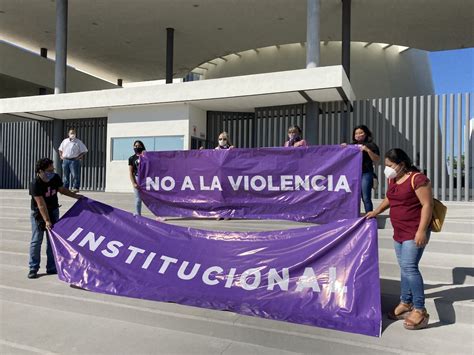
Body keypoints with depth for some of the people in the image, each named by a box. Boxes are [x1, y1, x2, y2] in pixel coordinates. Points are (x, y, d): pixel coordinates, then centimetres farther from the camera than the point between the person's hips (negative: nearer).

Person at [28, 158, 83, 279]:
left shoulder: (55, 178, -10)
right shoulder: (35, 184, -25)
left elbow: (62, 189, 11)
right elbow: (41, 204, -28)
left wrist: (76, 196, 8)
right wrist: (47, 221, -30)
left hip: (53, 211, 5)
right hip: (38, 213, -4)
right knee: (36, 241, -2)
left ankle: (52, 268, 14)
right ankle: (33, 268, 10)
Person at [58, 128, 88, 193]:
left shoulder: (78, 142, 2)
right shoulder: (65, 141, 14)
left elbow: (84, 151, 1)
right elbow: (60, 149, 26)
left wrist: (79, 157, -9)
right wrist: (61, 156, 12)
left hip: (74, 160, -4)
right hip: (65, 160, 4)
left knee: (75, 175, -8)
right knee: (65, 175, 8)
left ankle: (75, 187, -3)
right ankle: (65, 187, 16)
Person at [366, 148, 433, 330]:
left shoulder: (417, 179, -17)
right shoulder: (392, 179, 10)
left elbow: (427, 205, -19)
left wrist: (422, 230, -23)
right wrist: (376, 211, 22)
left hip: (415, 232, -9)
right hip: (399, 231, 9)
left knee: (409, 267, -13)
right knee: (404, 268, 14)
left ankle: (420, 311, -4)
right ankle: (406, 304, 26)